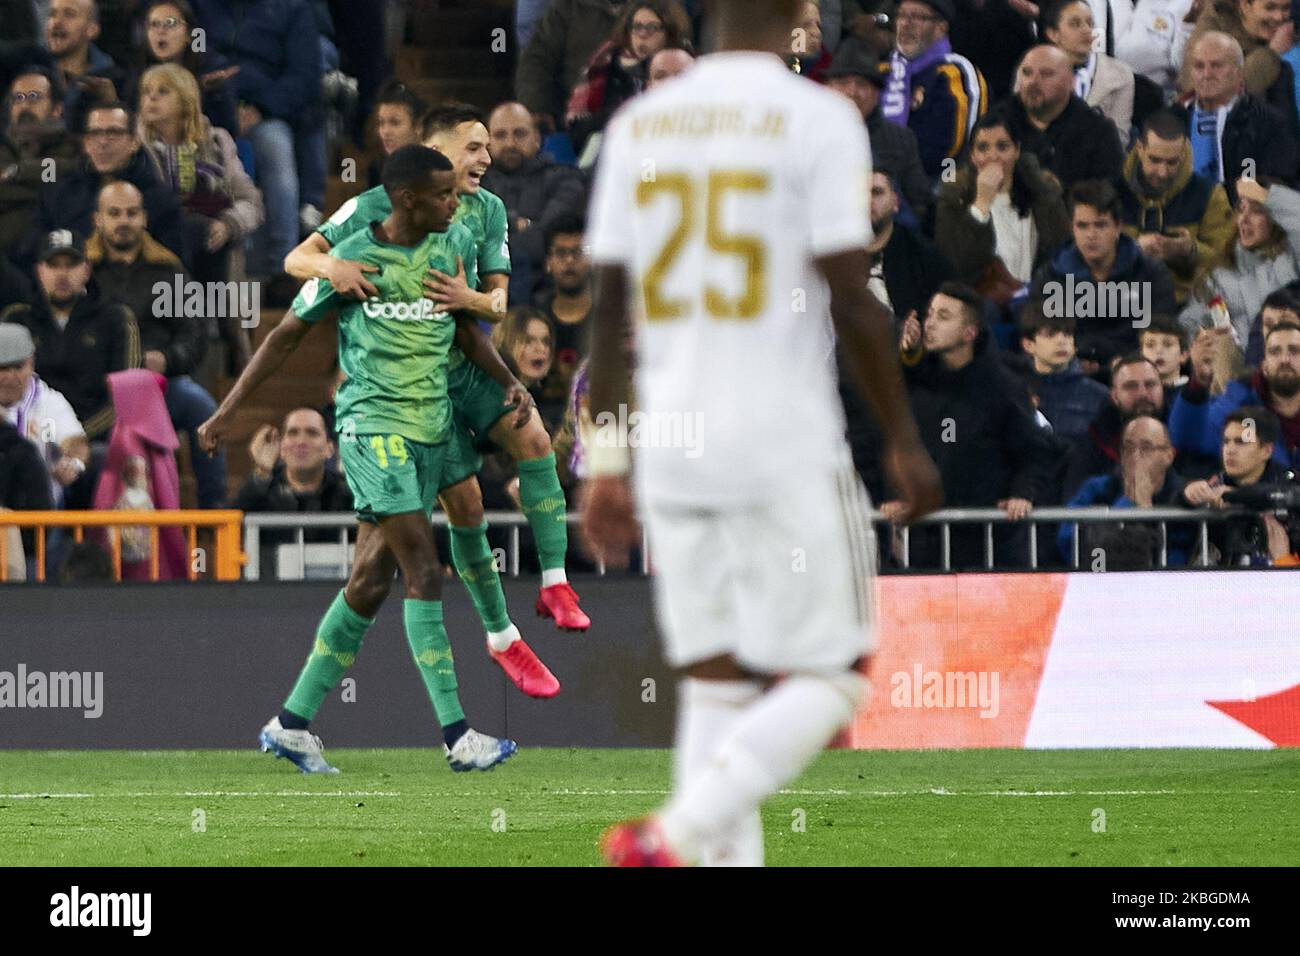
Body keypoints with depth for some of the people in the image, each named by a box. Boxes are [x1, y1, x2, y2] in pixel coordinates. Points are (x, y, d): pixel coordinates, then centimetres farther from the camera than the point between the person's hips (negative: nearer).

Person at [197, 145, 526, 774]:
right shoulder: (351, 258, -6)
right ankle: (456, 735, -15)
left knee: (370, 583, 5)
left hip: (430, 429, 6)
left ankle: (292, 724, 13)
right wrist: (227, 412, 4)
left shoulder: (454, 245, 9)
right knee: (424, 573, -14)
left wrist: (508, 381, 5)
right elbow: (288, 334, 3)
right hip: (373, 422, -6)